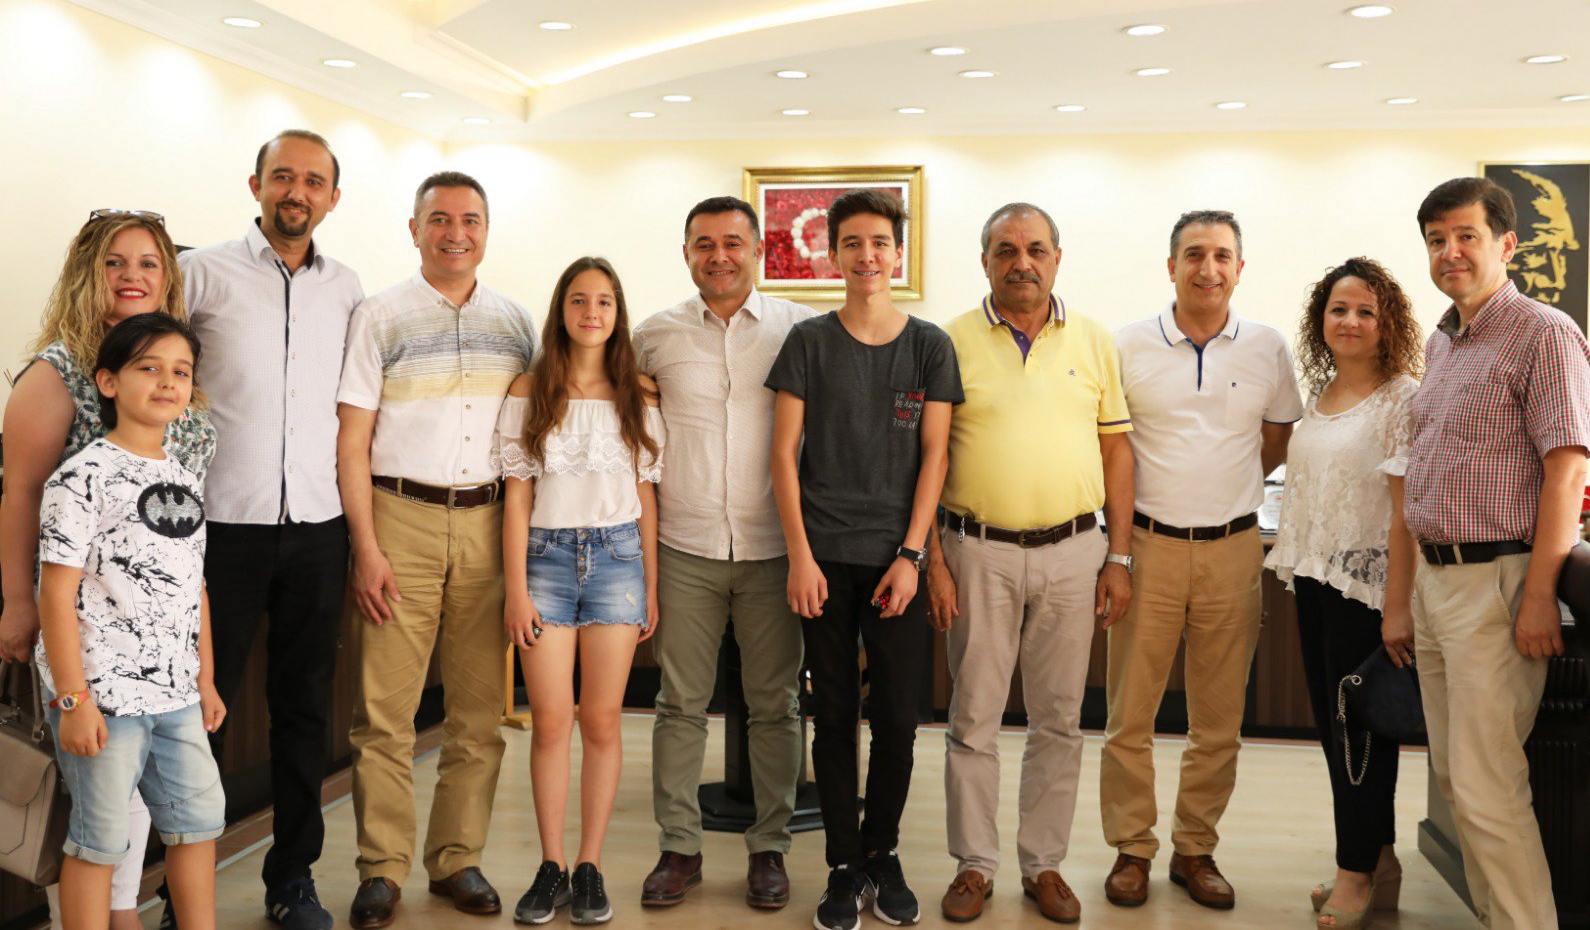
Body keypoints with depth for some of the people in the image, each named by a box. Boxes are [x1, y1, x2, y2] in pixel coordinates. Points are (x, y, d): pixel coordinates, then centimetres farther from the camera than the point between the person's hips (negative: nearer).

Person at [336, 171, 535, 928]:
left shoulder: (514, 322, 12)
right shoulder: (381, 317, 3)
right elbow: (352, 442, -1)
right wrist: (366, 547, -8)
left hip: (488, 523, 3)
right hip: (402, 517, -3)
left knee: (479, 709, 6)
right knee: (385, 708, -2)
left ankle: (458, 858, 19)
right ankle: (381, 869, 10)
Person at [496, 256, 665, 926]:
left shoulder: (638, 395, 7)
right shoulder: (530, 392, 5)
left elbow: (646, 496, 7)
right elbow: (517, 495, 2)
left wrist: (651, 589, 5)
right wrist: (515, 590, -4)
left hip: (617, 555, 0)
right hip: (546, 554, 0)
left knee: (602, 721, 3)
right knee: (550, 721, 0)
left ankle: (590, 867, 13)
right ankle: (551, 867, 13)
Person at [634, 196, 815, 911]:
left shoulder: (800, 328, 3)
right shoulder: (657, 334, 5)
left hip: (773, 548, 0)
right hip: (685, 548, 1)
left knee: (775, 704, 6)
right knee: (681, 703, 5)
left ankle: (769, 847, 19)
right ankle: (679, 846, 18)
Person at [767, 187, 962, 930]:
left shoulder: (930, 345, 4)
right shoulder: (808, 341, 2)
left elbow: (933, 456, 3)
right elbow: (784, 453, 1)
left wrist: (911, 555, -5)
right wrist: (800, 555, -6)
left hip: (896, 555, 1)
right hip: (823, 556, 0)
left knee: (898, 717, 3)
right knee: (834, 715, 5)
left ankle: (882, 852, 24)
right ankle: (845, 867, 17)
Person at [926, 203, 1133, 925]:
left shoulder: (1094, 342, 7)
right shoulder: (952, 342, 1)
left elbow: (1116, 450, 8)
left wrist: (1118, 557, 3)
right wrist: (934, 559, -5)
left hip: (1072, 550, 2)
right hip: (978, 549, -2)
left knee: (1059, 720, 9)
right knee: (973, 717, 5)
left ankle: (1044, 864, 24)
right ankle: (973, 865, 19)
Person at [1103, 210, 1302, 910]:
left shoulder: (1266, 348, 5)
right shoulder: (1130, 345, 0)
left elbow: (1278, 441, 17)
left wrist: (1223, 489, 8)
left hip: (1232, 550, 2)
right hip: (1147, 545, -1)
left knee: (1219, 720, 9)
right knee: (1129, 713, 3)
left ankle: (1196, 849, 25)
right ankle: (1131, 848, 18)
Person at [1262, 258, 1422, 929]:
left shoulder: (1404, 397, -10)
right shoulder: (1320, 395, 12)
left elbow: (1407, 509, -16)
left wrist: (1398, 605, -20)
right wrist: (1296, 566, 14)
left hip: (1368, 585, -8)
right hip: (1315, 582, 8)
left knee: (1359, 728, 1)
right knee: (1332, 724, 12)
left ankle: (1358, 875, 16)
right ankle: (1379, 865, 26)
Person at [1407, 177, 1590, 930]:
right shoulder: (1440, 343, 16)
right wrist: (1413, 583, 14)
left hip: (1495, 580, -8)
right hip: (1432, 578, 8)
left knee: (1487, 786, -7)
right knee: (1452, 774, 13)